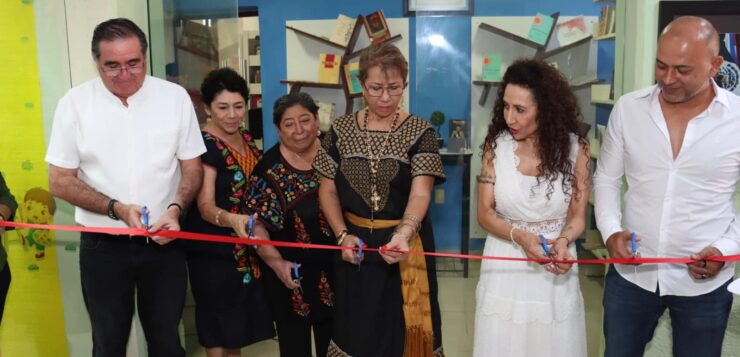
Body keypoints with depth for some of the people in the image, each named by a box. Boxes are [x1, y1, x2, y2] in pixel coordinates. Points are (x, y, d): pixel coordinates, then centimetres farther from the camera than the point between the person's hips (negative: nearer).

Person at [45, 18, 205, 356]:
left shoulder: (175, 97, -4)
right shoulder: (75, 102, -6)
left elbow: (192, 166, 2)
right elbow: (60, 180, -3)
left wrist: (175, 209, -17)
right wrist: (115, 208, -17)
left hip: (163, 242, 0)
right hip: (102, 246, 0)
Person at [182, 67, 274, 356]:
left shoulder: (247, 139, 8)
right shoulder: (204, 145, -15)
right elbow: (205, 206, -24)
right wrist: (231, 220, -44)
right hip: (215, 252, -7)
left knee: (237, 328, 17)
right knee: (218, 333, 1)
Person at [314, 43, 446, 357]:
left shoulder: (420, 132, -8)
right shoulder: (341, 130, 1)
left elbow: (420, 193, -19)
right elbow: (327, 190, 4)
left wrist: (403, 234, -37)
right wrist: (342, 235, -10)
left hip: (405, 247, -2)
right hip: (356, 245, 2)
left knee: (403, 329, 9)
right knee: (355, 330, 14)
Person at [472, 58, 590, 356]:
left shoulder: (574, 147, -8)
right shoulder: (496, 145, -7)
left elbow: (577, 216, -3)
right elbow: (485, 213, -5)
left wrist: (563, 241, -24)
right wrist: (520, 236, -22)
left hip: (554, 270, 0)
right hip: (504, 268, 0)